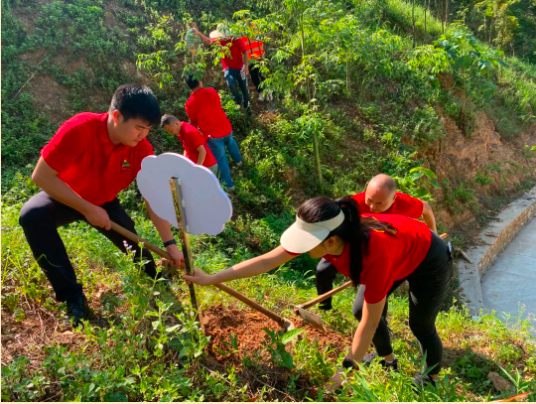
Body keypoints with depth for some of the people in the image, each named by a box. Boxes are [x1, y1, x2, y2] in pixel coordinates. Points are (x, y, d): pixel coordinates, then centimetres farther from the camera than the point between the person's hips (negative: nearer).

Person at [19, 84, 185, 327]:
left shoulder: (141, 149, -22)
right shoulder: (79, 130, -35)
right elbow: (41, 176, -30)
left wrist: (170, 243, -25)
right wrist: (87, 209, -31)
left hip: (104, 202, 3)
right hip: (64, 196, -3)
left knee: (136, 250, -6)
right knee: (32, 216, -33)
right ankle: (72, 296, -25)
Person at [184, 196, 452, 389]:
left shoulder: (374, 255, -46)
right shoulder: (320, 234, -29)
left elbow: (369, 323, -35)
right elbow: (267, 261, -23)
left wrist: (347, 370, -26)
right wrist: (211, 279, -23)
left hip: (428, 259, -6)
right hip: (397, 255, 6)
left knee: (420, 325, 8)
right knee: (359, 309, 10)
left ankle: (431, 379, 38)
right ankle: (388, 360, 36)